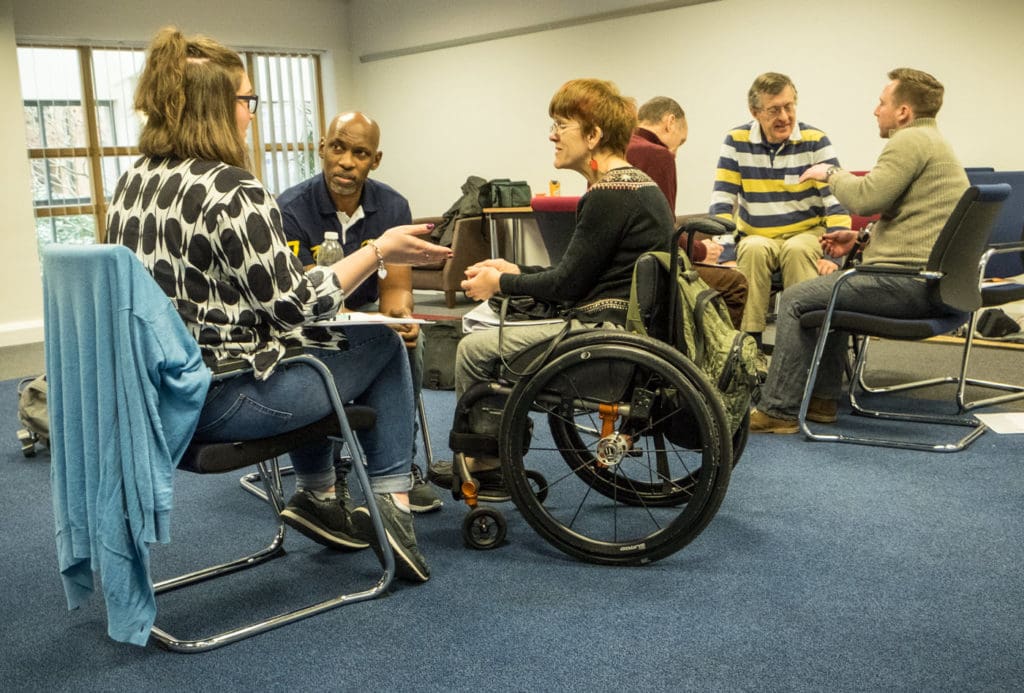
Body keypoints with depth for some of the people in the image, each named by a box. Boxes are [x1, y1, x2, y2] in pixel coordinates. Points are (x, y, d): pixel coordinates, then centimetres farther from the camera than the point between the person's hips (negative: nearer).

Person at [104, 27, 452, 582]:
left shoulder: (132, 181, 6)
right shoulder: (231, 191, -20)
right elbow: (291, 307, -17)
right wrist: (379, 251, -11)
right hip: (220, 401, -8)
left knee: (308, 348, 31)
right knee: (383, 342, 11)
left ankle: (316, 494, 32)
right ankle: (390, 499, 12)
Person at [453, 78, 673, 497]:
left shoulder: (609, 194, -18)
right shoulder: (636, 182, 13)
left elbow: (567, 283, -16)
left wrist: (501, 283, -1)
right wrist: (516, 272, 16)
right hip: (632, 324, 11)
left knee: (474, 349, -4)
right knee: (494, 334, 21)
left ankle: (482, 470, 11)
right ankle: (495, 453, 25)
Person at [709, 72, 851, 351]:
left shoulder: (815, 141, -4)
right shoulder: (737, 142, -1)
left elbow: (838, 201, -7)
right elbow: (722, 202, -3)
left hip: (807, 233, -1)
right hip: (756, 236, 1)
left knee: (798, 249, -34)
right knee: (753, 249, -32)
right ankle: (750, 340, -27)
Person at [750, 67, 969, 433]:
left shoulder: (910, 141, -12)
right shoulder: (932, 142, 23)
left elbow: (865, 198, -23)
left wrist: (831, 173, -4)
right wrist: (862, 237, 19)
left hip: (912, 282, -11)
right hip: (935, 281, 11)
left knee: (796, 300, -7)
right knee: (831, 291, 28)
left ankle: (777, 409, -3)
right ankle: (822, 398, 26)